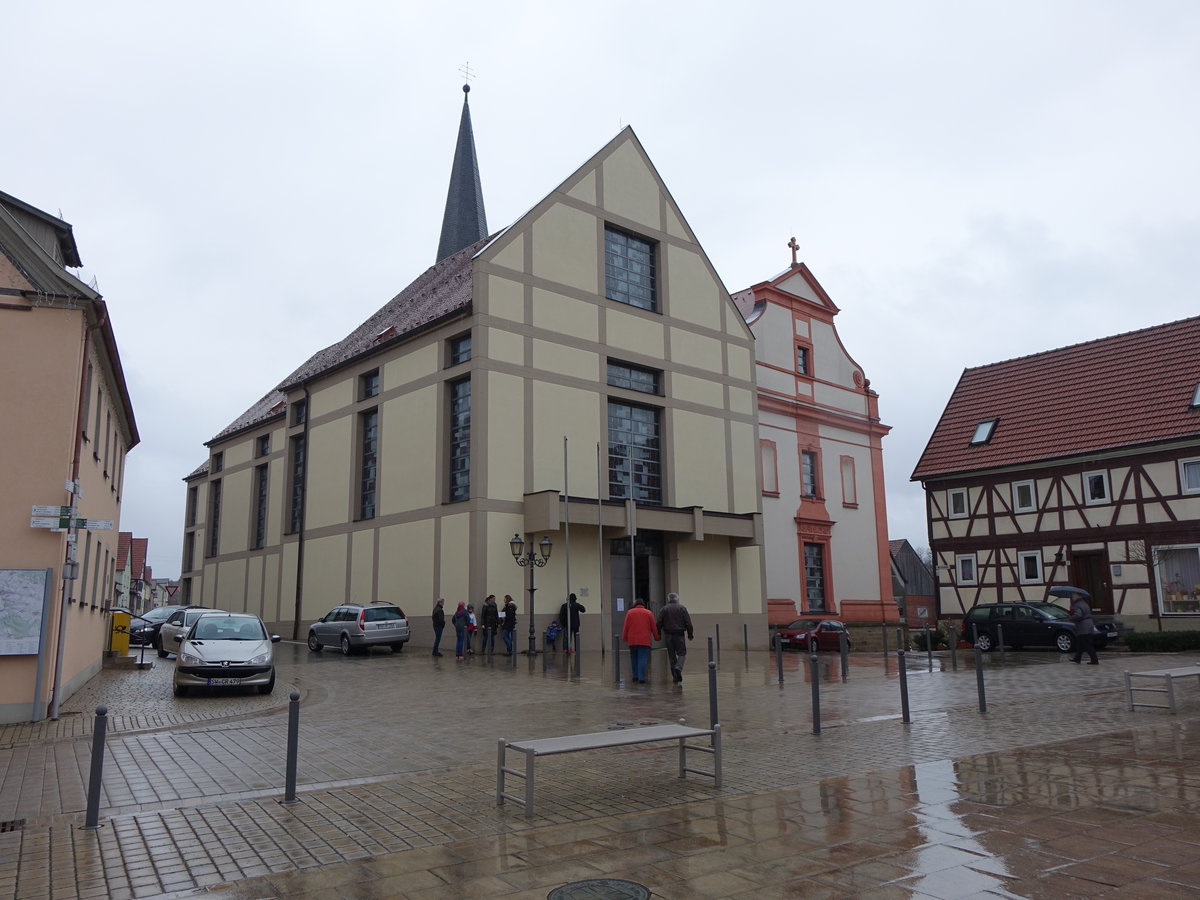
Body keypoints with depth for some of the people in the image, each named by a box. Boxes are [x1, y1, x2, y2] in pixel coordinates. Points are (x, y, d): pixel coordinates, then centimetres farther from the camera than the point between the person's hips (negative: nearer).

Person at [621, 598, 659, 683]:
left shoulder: (630, 612, 5)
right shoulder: (649, 613, 5)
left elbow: (625, 626, 2)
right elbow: (654, 627, 6)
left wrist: (624, 638, 6)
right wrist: (656, 637, 16)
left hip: (632, 640, 1)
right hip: (644, 640, -1)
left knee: (634, 659, 15)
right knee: (642, 659, -3)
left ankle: (635, 677, 17)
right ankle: (641, 678, -11)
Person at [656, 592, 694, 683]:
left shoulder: (664, 609, 4)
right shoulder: (682, 608, 1)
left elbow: (659, 623, -1)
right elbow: (688, 622, -3)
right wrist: (690, 634, 4)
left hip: (668, 635, 2)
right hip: (679, 634, -2)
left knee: (671, 655, 8)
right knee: (682, 653, 6)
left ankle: (675, 675, 8)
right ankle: (678, 668, -20)